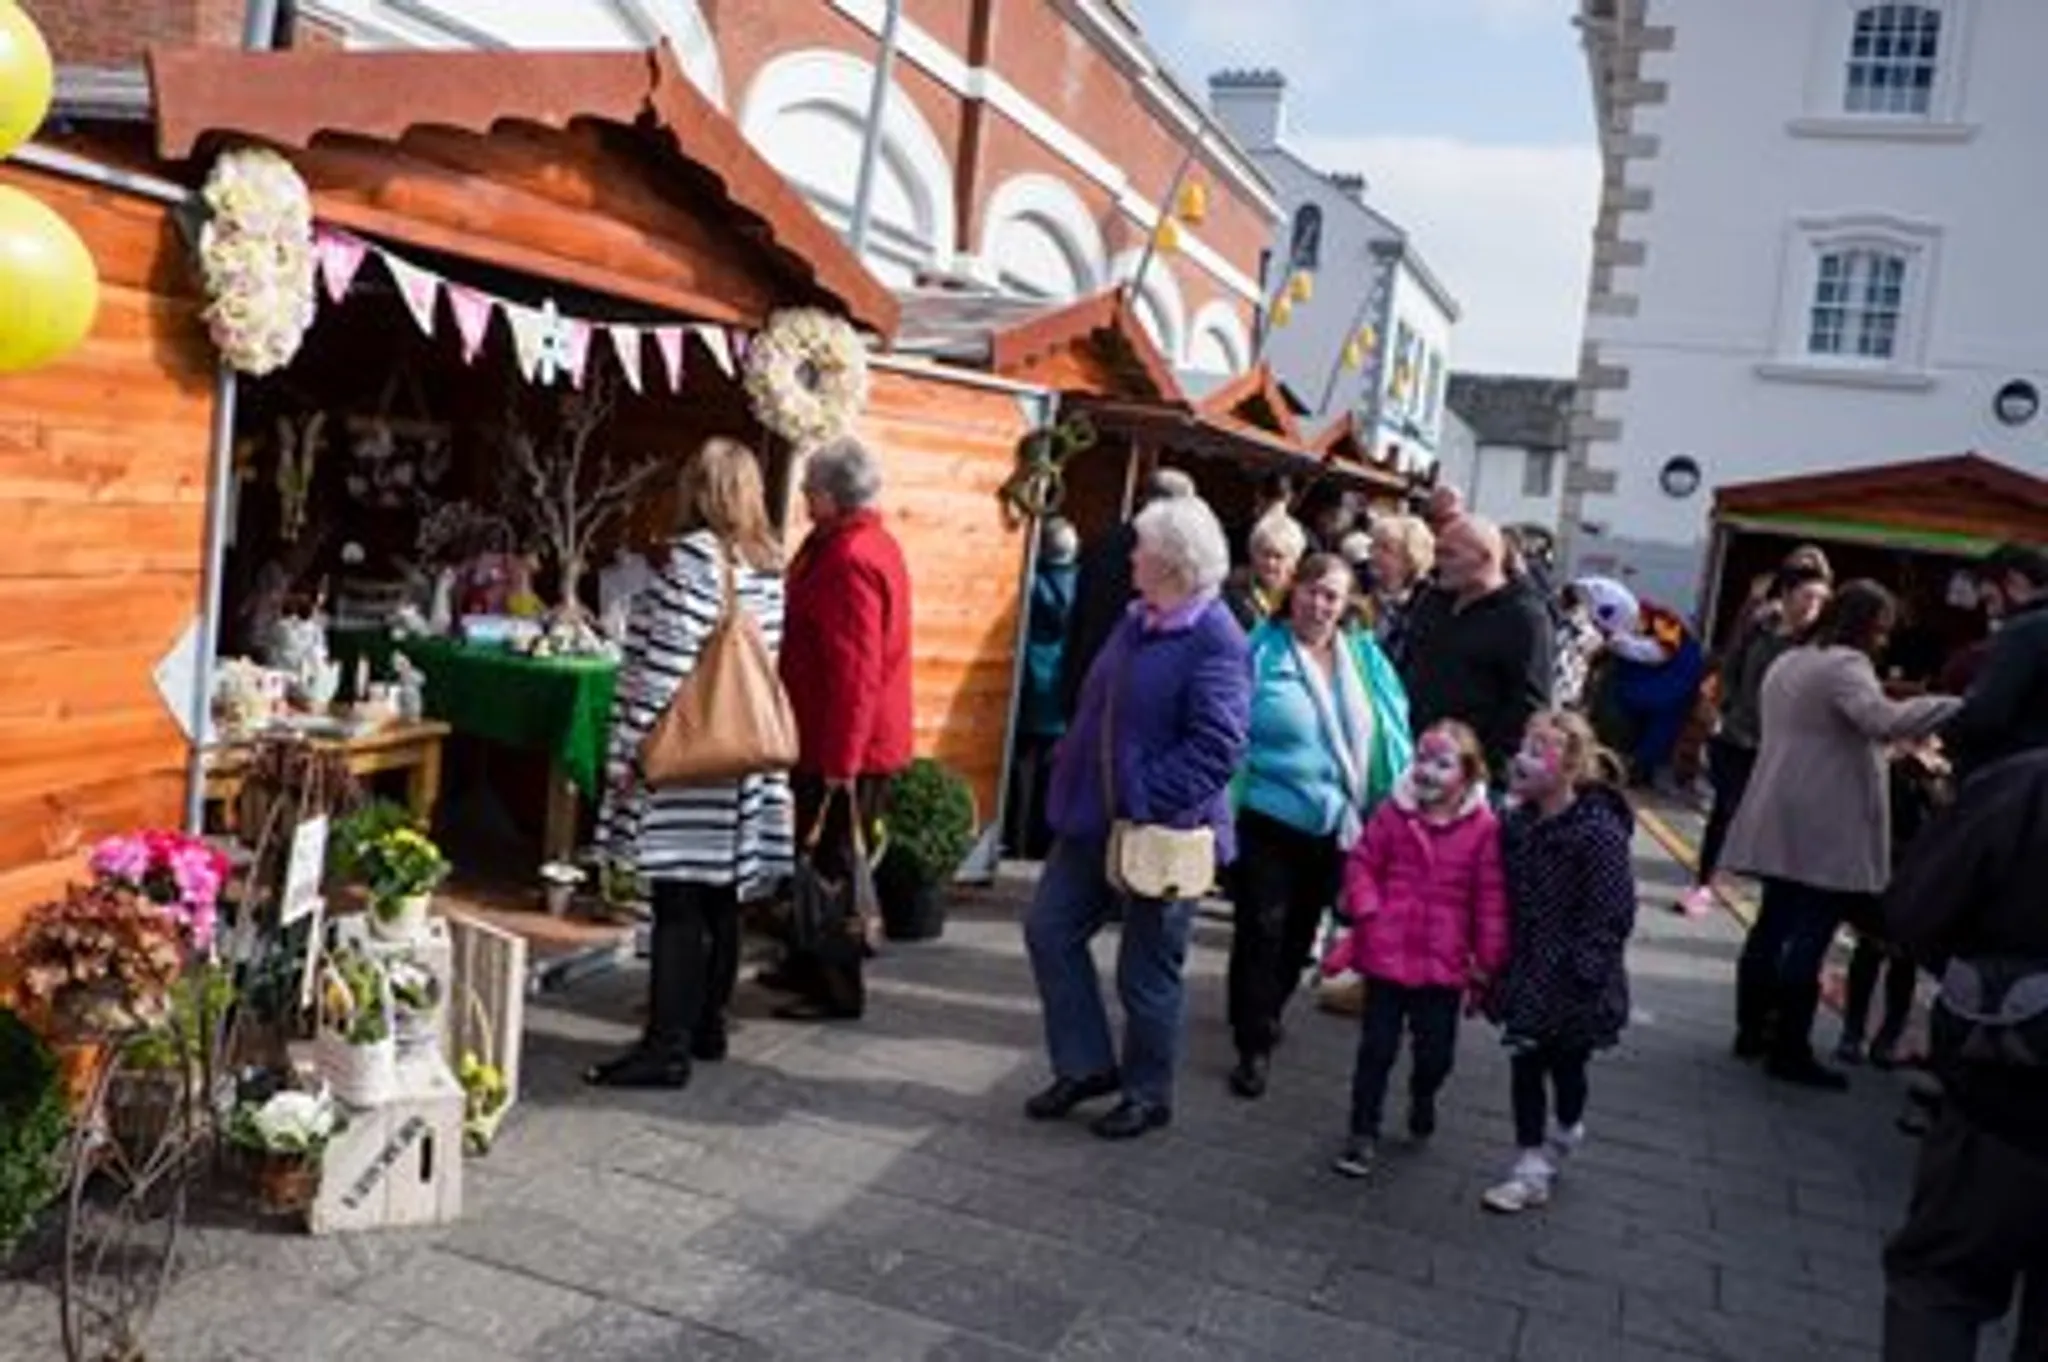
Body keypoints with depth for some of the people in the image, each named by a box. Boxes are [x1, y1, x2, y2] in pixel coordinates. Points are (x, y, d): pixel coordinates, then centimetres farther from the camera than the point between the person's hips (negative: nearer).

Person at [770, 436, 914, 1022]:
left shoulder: (849, 560, -21)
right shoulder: (876, 544, 12)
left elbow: (854, 671, -26)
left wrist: (840, 760, -24)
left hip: (843, 749, -10)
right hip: (851, 744, 10)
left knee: (831, 865, 0)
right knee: (820, 859, 19)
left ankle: (838, 991, 10)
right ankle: (810, 967, 32)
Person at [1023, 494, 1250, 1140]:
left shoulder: (1215, 642, -19)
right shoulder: (1136, 621, 9)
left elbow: (1215, 748, -25)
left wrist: (1144, 806, -25)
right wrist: (1073, 789, 10)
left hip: (1163, 832, -9)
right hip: (1097, 819, 9)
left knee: (1147, 971, 6)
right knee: (1049, 929, 11)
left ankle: (1146, 1094, 26)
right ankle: (1085, 1064, 25)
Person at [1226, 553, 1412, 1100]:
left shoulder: (1365, 658, 3)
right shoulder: (1260, 652, -9)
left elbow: (1394, 736, 6)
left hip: (1334, 824, 4)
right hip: (1268, 817, -4)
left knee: (1300, 931, 19)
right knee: (1261, 930, -4)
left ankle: (1266, 1015, 40)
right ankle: (1254, 1047, 7)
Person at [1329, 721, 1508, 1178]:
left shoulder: (1484, 827, -6)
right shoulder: (1393, 813, -2)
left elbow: (1491, 899, -3)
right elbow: (1361, 862, 5)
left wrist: (1487, 960, -2)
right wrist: (1366, 910, -9)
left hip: (1444, 964, 0)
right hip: (1388, 955, 0)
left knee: (1437, 1052, 11)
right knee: (1377, 1047, 6)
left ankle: (1423, 1098, 44)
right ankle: (1363, 1133, 20)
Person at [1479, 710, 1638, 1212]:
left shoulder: (1599, 832, -20)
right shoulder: (1517, 824, 0)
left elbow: (1614, 913, -19)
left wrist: (1583, 969, -20)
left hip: (1574, 982, -5)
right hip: (1527, 974, 6)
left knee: (1566, 1065, 12)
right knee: (1524, 1064, 9)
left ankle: (1565, 1133, 40)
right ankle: (1531, 1169, 20)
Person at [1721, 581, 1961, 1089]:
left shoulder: (1787, 663, 19)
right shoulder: (1846, 665, -12)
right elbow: (1882, 719, -30)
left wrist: (1892, 749, 24)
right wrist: (1957, 707, -27)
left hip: (1780, 825, 9)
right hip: (1825, 830, -9)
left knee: (1773, 924, 13)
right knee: (1811, 937, -5)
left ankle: (1752, 1030, 19)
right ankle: (1790, 1051, -2)